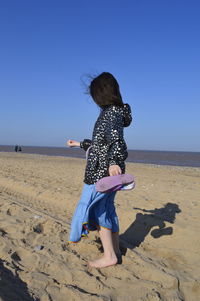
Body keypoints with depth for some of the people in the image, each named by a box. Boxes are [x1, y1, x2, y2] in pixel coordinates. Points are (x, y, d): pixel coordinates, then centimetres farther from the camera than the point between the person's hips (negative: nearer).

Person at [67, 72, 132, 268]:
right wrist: (80, 144, 33)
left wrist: (114, 162, -43)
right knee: (107, 209, 15)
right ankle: (115, 251, 26)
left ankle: (109, 256, 5)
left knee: (92, 207, -3)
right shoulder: (114, 112, 17)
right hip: (106, 171, 10)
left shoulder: (111, 112, -12)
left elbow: (116, 139, -29)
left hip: (102, 171, -10)